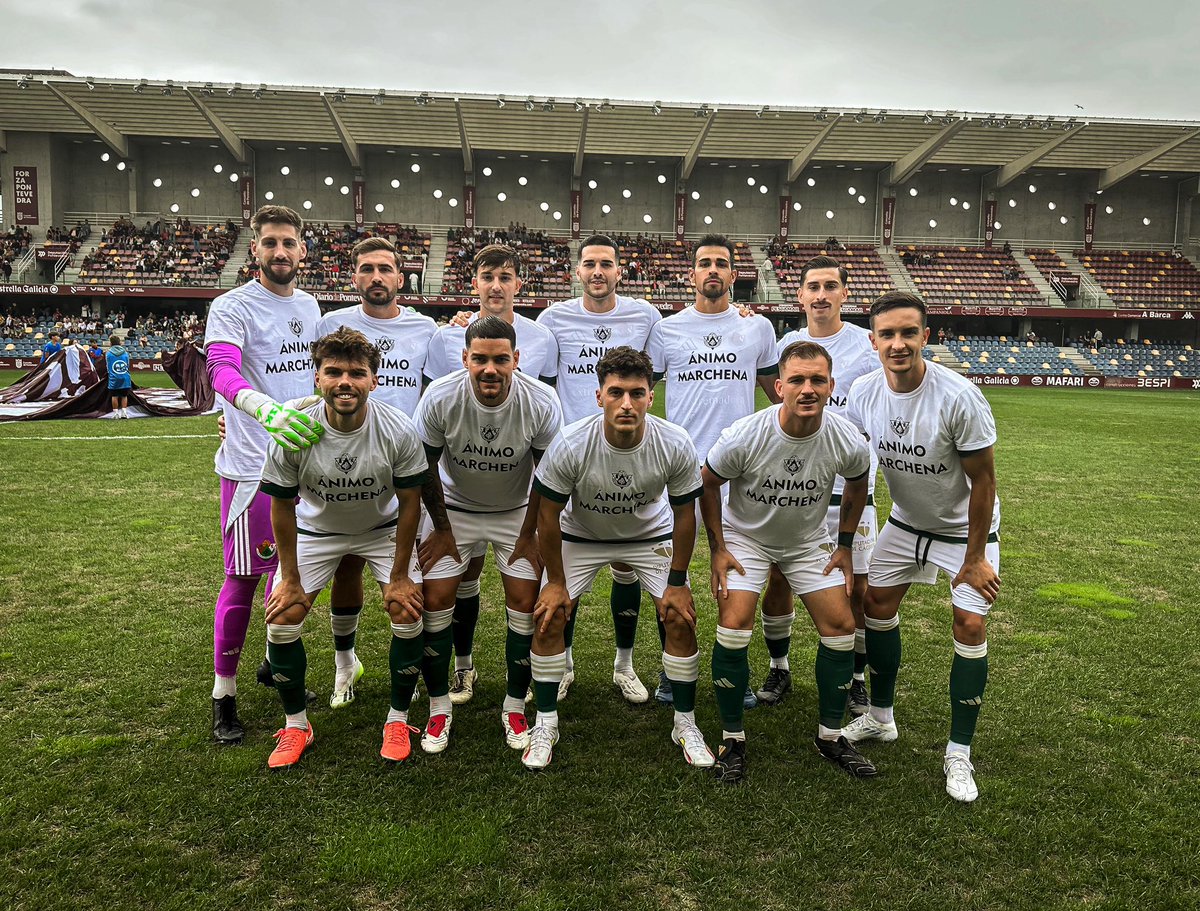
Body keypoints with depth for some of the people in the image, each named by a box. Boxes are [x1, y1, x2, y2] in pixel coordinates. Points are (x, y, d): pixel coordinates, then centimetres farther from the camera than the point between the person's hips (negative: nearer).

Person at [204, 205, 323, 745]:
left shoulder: (310, 307, 11)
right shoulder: (232, 308, -10)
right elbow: (222, 372, -27)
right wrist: (269, 411, -45)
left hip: (304, 456, 6)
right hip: (252, 463, -6)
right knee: (244, 577, -1)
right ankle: (224, 694, 14)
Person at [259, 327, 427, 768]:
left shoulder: (399, 431, -28)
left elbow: (409, 503, -15)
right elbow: (283, 507, -12)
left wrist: (399, 576, -11)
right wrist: (290, 579, -7)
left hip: (384, 529, 0)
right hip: (317, 529, 1)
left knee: (407, 610, -14)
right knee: (281, 617, -9)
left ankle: (398, 720, 9)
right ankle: (296, 725, 14)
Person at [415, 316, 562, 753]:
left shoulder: (541, 403, -25)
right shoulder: (440, 397, -25)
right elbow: (425, 466, -9)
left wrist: (529, 533, -5)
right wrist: (441, 528, -3)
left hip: (517, 510, 0)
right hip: (454, 507, 0)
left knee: (525, 603, -6)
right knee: (435, 600, -7)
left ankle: (515, 707, 13)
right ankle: (439, 706, 12)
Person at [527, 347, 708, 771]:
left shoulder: (676, 445, -29)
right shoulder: (570, 444, -32)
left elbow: (684, 516, -13)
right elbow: (548, 516, -17)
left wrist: (676, 583, -8)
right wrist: (556, 582, -10)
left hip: (651, 534, 1)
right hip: (580, 535, 0)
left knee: (681, 620, -8)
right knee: (549, 619, -10)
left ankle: (685, 724, 13)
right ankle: (545, 724, 10)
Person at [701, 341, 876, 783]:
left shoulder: (849, 443, -22)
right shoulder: (743, 437, -29)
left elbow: (857, 485, 3)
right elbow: (708, 485, -10)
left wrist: (845, 546, 4)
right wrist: (718, 549, -9)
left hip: (809, 542, 3)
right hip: (745, 536, -2)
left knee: (841, 626, -3)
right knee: (734, 627, -17)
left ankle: (830, 735, 19)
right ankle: (732, 738, 3)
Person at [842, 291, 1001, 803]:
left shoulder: (959, 397, -31)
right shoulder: (864, 392, -16)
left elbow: (983, 481, -21)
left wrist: (975, 558, -16)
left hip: (965, 526, -5)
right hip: (905, 520, 5)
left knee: (970, 624, -8)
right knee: (876, 602, 7)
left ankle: (959, 754, 7)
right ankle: (881, 718, 28)